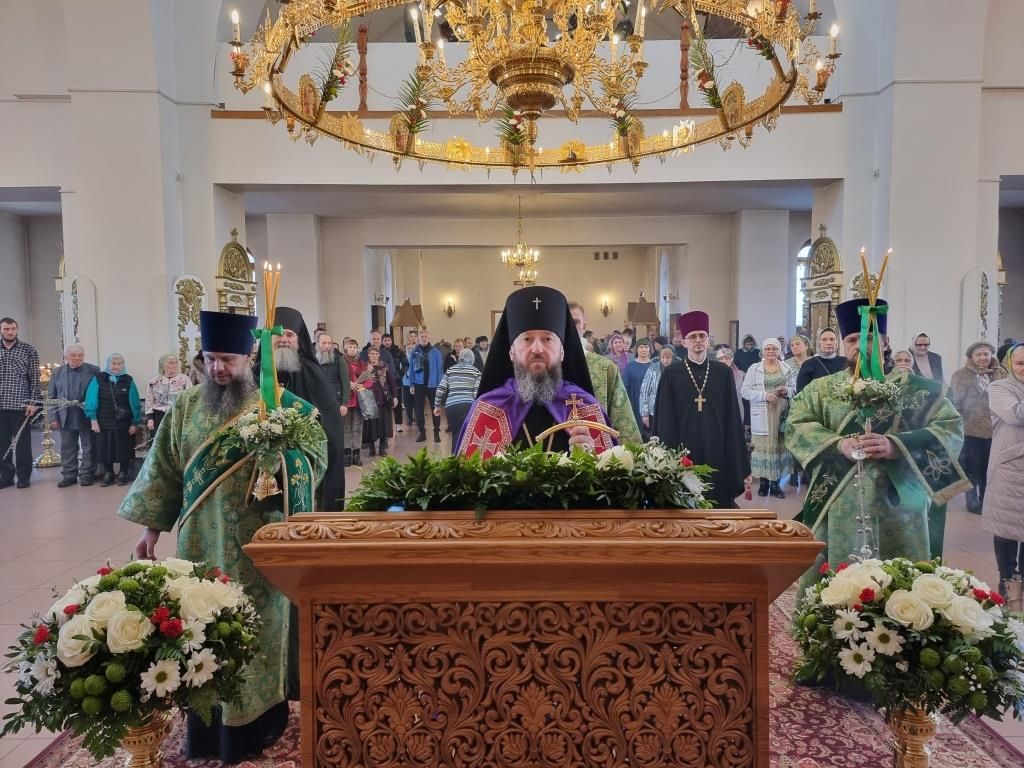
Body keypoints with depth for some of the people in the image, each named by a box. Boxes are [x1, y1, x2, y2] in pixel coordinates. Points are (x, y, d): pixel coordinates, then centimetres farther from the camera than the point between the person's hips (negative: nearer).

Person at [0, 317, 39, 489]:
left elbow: (35, 377, -1)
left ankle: (24, 476, 13)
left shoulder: (28, 349, 1)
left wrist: (33, 402, -8)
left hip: (21, 404, -3)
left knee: (23, 442, 3)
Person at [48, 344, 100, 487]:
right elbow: (51, 397, 8)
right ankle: (69, 475, 18)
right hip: (66, 418, 3)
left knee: (88, 447, 4)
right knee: (67, 448, 9)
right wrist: (53, 418, 2)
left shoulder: (93, 371, -2)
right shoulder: (57, 373, 8)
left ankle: (87, 474, 13)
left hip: (87, 417, -3)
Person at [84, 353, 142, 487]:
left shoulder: (128, 380, 0)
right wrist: (93, 419, -9)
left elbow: (134, 402, 0)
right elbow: (91, 400, -3)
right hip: (103, 422, 0)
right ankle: (108, 474, 22)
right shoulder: (98, 379, -2)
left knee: (123, 449, 7)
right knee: (105, 448, 8)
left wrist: (135, 422, -3)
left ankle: (123, 474, 21)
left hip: (124, 422, 0)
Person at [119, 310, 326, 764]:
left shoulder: (281, 405, -5)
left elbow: (317, 456, -8)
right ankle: (209, 727, 26)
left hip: (258, 543, -3)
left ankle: (256, 719, 24)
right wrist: (152, 527, 6)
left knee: (256, 627, 7)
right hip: (201, 542, 3)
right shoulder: (186, 407, 4)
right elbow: (164, 469, 8)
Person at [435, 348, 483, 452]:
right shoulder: (475, 371, 9)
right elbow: (477, 393, -1)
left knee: (456, 435, 16)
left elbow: (440, 389, 11)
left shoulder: (450, 370, 17)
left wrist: (437, 405, 22)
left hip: (451, 406, 3)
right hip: (468, 406, -3)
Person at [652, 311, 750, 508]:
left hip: (717, 449, 2)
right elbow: (665, 419, 0)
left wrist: (737, 460, 2)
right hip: (685, 449, -1)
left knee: (719, 497, 6)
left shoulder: (724, 372, 6)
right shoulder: (671, 374, 1)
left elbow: (732, 416, 6)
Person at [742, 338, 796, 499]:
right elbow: (745, 391, -4)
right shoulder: (754, 369, 3)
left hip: (782, 414, 2)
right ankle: (763, 482, 7)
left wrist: (787, 391, -12)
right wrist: (764, 395, -17)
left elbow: (796, 389, 10)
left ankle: (775, 483, 10)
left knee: (779, 445, 2)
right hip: (761, 416, -2)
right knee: (763, 445, -3)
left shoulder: (788, 369, 10)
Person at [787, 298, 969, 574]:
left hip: (898, 509, -1)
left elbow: (952, 429, -5)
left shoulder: (915, 387, 4)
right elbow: (795, 427, -1)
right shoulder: (821, 389, 9)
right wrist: (839, 444, -18)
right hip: (835, 511, 1)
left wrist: (894, 446, -20)